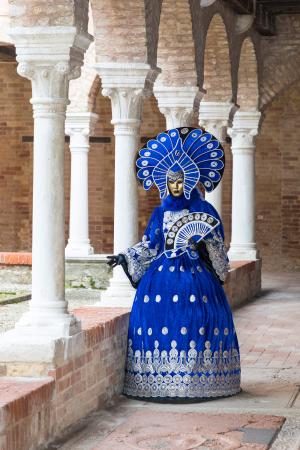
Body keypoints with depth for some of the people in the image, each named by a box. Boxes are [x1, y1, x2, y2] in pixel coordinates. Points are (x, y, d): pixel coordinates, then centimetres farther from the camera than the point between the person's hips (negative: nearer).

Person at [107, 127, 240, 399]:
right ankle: (159, 381, -3)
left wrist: (203, 243, -16)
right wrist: (125, 257, 4)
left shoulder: (204, 210, 4)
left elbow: (217, 243, 3)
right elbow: (149, 246, 14)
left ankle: (196, 381, -4)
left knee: (197, 322, -10)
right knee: (159, 319, -8)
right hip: (163, 275, 2)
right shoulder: (161, 212, 11)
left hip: (196, 275, -2)